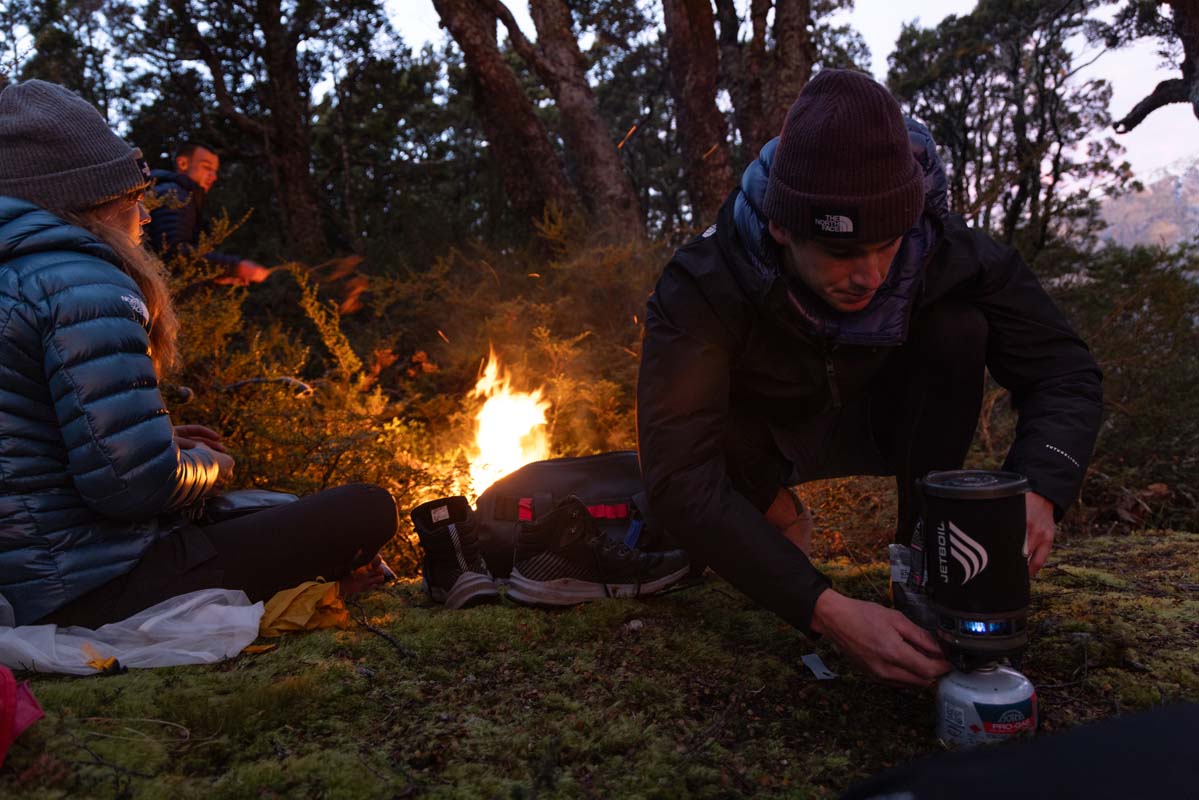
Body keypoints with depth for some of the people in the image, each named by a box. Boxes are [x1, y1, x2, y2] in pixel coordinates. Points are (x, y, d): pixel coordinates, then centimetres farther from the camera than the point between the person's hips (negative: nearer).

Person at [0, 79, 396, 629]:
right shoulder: (86, 284, -17)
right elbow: (134, 483, -25)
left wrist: (166, 444, 13)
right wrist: (207, 468, -2)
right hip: (97, 592, -10)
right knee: (368, 509, -7)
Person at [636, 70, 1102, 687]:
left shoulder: (948, 253, -28)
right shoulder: (703, 286, -37)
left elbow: (1064, 371, -19)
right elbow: (682, 479, -44)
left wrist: (1037, 491, -41)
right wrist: (827, 612, -53)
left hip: (871, 418, 2)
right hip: (758, 437, -1)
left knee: (957, 330, -27)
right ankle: (777, 514, -1)